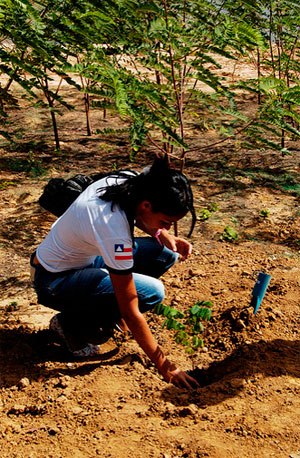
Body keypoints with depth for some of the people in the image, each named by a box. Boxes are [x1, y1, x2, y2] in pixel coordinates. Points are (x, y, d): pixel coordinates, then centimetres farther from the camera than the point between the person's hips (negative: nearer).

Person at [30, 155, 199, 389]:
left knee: (165, 253, -7)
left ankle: (107, 311, 8)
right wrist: (164, 365, -21)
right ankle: (74, 323, -4)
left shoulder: (130, 182, -16)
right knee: (152, 291, -25)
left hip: (85, 256, 8)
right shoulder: (113, 229, -37)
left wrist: (163, 235, -9)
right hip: (55, 280, -8)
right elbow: (130, 312, -29)